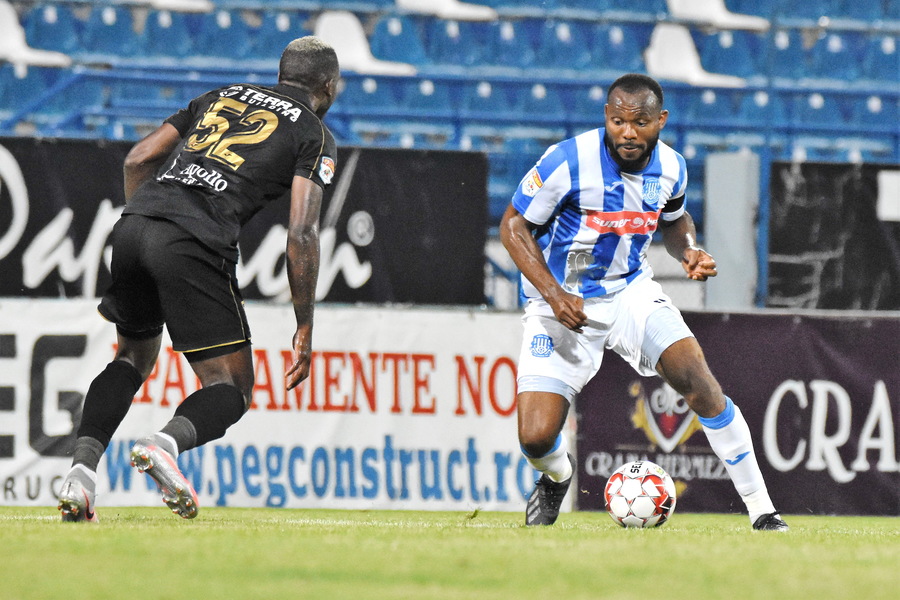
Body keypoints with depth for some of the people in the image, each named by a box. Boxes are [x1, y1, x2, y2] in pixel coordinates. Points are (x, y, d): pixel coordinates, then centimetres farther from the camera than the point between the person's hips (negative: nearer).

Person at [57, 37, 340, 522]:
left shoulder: (223, 96, 28)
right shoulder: (314, 134, 12)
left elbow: (138, 159, 21)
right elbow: (301, 233, 1)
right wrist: (304, 329, 5)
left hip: (132, 226, 5)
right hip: (193, 244, -5)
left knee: (134, 357, 26)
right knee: (232, 386, 4)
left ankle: (82, 467, 7)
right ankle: (166, 442, -27)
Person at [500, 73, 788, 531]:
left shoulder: (670, 168, -6)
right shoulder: (568, 162, -22)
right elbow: (514, 226, -11)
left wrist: (689, 252, -6)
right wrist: (554, 294, -23)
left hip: (631, 291, 3)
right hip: (561, 303, -3)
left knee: (699, 383, -18)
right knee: (536, 438, -14)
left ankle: (761, 510, -8)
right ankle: (557, 477, 26)